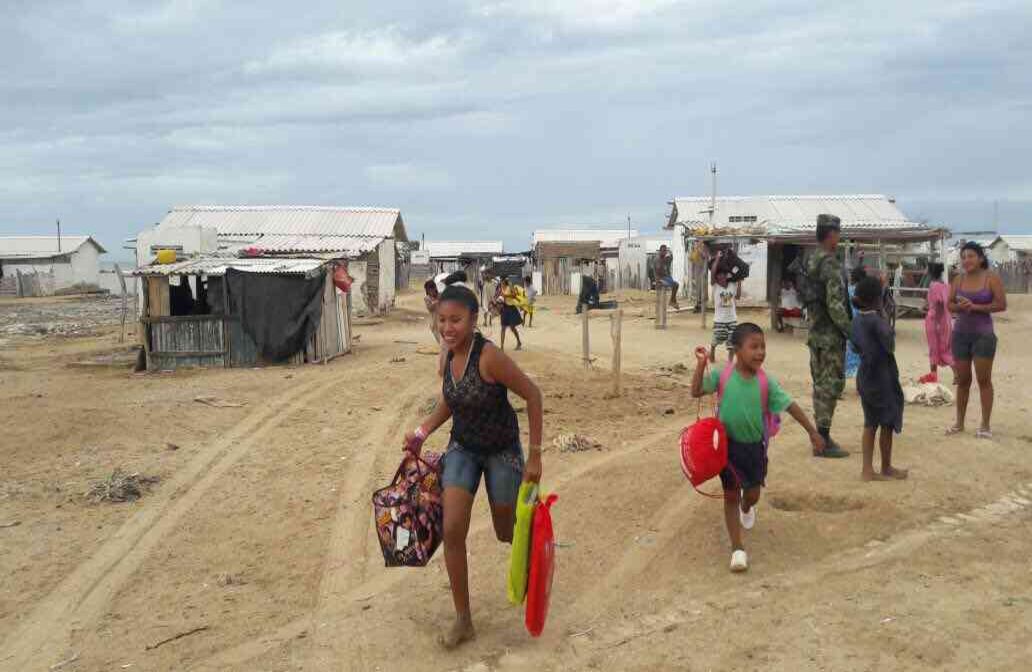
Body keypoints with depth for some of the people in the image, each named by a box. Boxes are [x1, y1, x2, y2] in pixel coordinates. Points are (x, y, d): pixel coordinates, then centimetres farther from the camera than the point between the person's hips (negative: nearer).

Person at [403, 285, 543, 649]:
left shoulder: (489, 356, -29)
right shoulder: (449, 354, -8)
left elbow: (532, 395, -23)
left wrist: (535, 455, -21)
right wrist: (422, 432, -2)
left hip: (502, 451, -5)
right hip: (462, 448, 5)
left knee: (507, 533, 12)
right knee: (452, 531, -8)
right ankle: (463, 619, 7)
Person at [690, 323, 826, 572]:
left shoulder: (766, 382, -11)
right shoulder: (722, 375, -14)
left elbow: (790, 405, -6)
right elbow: (696, 392, -20)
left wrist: (812, 432, -5)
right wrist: (701, 364, -31)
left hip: (754, 445, 2)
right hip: (728, 444, -2)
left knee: (752, 494, 18)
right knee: (731, 495, 4)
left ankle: (746, 509, 56)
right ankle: (737, 548, 12)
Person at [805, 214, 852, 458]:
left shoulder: (810, 262, 11)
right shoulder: (831, 264, -18)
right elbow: (835, 304, -23)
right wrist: (851, 332, -17)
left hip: (816, 333, 9)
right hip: (831, 335, -9)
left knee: (821, 385, 15)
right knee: (831, 386, -5)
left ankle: (820, 435, 22)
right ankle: (823, 441, -3)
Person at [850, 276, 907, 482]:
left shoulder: (856, 320, 3)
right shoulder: (876, 321, -20)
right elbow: (890, 346, -14)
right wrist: (884, 318, -7)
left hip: (864, 377, 8)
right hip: (881, 377, -8)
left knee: (870, 423, 12)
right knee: (887, 423, 8)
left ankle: (867, 469, 14)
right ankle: (886, 468, 20)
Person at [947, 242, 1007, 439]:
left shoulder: (991, 278, -6)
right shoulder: (958, 280, 4)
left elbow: (1001, 304, -11)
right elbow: (949, 305, 7)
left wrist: (975, 307, -17)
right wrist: (960, 306, -15)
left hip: (983, 334, -4)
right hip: (960, 334, 4)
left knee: (984, 380, -1)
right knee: (962, 380, 10)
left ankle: (985, 426, 7)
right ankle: (959, 423, 19)